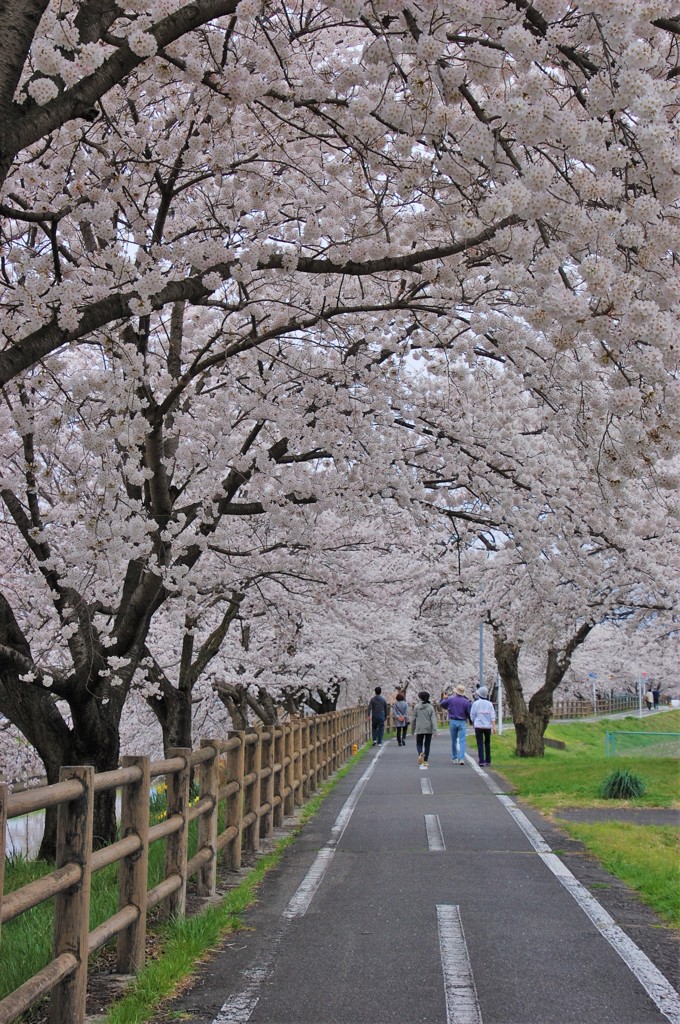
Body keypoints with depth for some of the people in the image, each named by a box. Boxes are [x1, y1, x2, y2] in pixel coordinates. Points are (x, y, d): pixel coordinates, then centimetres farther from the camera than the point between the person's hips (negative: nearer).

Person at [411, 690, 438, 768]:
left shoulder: (417, 707, -5)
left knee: (419, 744, 9)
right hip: (429, 729, 1)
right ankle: (425, 762, 12)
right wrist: (434, 730, -10)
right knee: (427, 745, 12)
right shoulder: (430, 707, -2)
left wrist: (412, 729, 12)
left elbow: (413, 719, 0)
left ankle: (421, 754, -22)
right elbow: (433, 719, -8)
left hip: (419, 729, -1)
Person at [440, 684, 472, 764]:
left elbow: (442, 704, 15)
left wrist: (443, 698, 33)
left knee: (454, 741, 14)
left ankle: (454, 758, 22)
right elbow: (470, 713, -5)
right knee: (462, 741, -5)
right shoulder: (466, 702, -6)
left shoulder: (450, 699, -2)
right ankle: (461, 758, -18)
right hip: (462, 722, -2)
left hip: (453, 721, 2)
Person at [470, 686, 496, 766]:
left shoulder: (475, 703, -4)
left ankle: (481, 761, -9)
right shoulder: (489, 704, 2)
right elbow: (492, 716, -4)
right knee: (487, 743, 16)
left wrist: (474, 723, 18)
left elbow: (472, 715, 1)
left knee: (480, 744, -1)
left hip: (478, 726, -2)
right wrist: (494, 726, -6)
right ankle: (488, 760, 18)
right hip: (488, 726, 2)